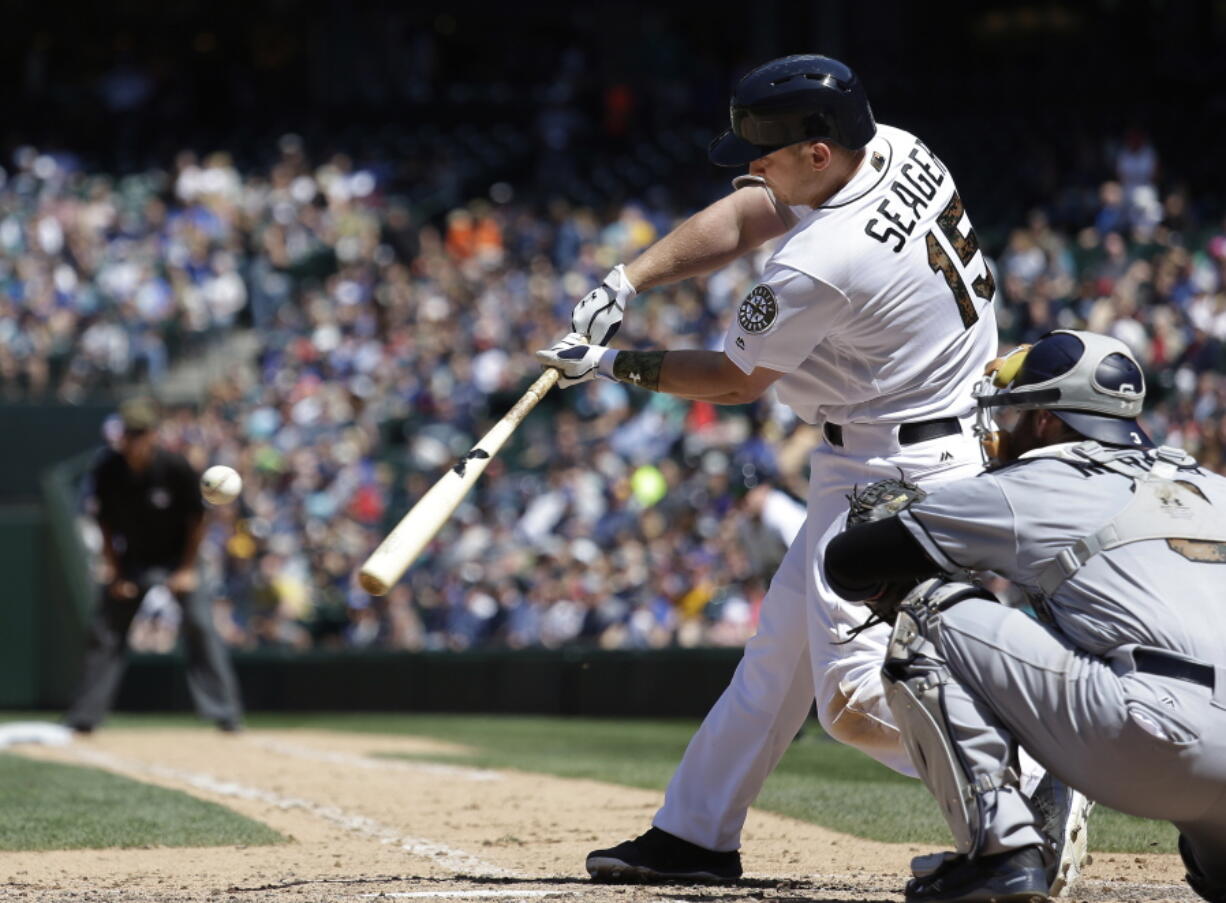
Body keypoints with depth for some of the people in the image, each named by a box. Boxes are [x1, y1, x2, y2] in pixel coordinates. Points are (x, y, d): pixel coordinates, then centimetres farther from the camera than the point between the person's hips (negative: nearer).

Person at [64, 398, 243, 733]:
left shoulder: (175, 468, -23)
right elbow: (105, 521, -1)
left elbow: (196, 519, -10)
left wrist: (187, 570, -10)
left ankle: (225, 713, -11)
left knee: (200, 626, -15)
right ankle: (83, 717, 10)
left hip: (176, 558, -3)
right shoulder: (108, 470, -16)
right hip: (132, 560, 3)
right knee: (104, 631, 1)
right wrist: (113, 570, -5)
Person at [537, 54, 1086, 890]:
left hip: (897, 472, -11)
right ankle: (696, 832, 28)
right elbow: (740, 221, 10)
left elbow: (734, 382, -9)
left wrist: (613, 366, 3)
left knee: (857, 699, -14)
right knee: (783, 646, 18)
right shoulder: (895, 151, -2)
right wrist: (624, 285, 1)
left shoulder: (823, 263, -27)